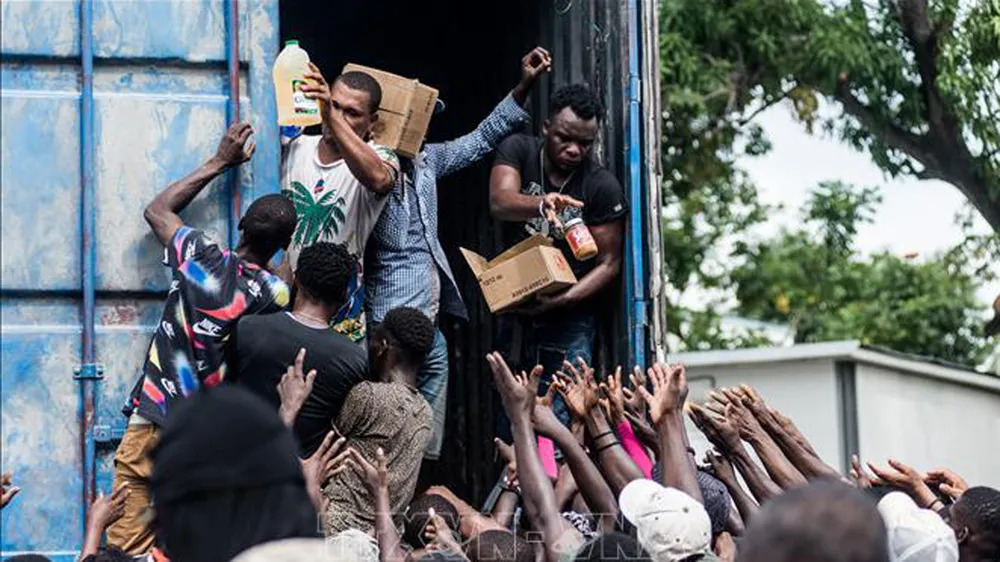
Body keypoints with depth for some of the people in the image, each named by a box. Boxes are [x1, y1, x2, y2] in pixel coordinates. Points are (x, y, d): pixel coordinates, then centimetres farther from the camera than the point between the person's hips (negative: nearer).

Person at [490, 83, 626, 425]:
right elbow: (499, 203, -21)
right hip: (514, 311, 3)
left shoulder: (603, 187, -9)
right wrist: (541, 205, -44)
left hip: (569, 320, -2)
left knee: (558, 420, -11)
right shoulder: (518, 151, -3)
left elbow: (608, 263, -5)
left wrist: (564, 300, -22)